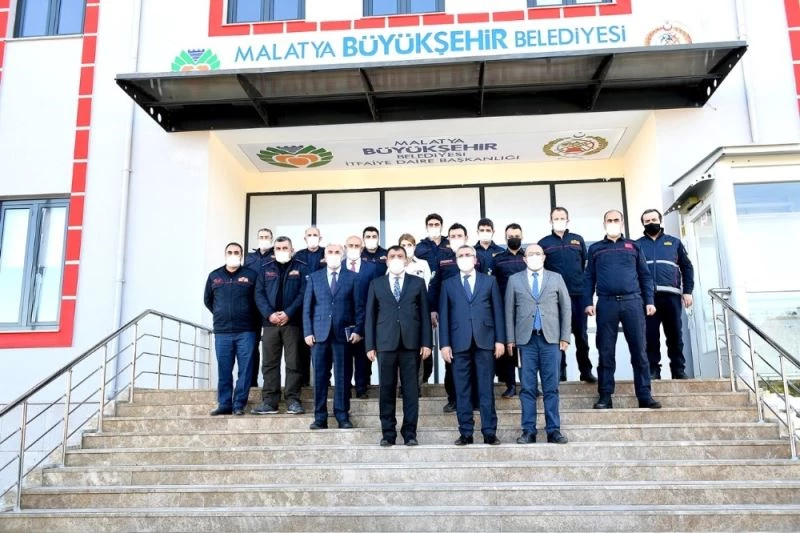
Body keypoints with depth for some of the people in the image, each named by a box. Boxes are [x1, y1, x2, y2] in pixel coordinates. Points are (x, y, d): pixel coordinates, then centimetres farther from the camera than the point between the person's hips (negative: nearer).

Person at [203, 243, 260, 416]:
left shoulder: (251, 275, 2)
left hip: (246, 331, -2)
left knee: (245, 370, -1)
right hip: (222, 332, 2)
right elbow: (207, 300, 22)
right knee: (224, 371, 5)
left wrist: (251, 319, 6)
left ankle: (239, 405, 7)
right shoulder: (214, 276, 10)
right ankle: (224, 404, 13)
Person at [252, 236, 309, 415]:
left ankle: (293, 400, 3)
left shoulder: (301, 268, 6)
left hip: (293, 322, -3)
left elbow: (304, 293, -4)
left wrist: (288, 313, -14)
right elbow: (259, 293, 6)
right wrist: (269, 314, -9)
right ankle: (269, 401, 6)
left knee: (293, 363, -1)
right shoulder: (266, 269, 14)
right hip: (270, 322, 3)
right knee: (269, 363, 3)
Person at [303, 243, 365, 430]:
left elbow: (359, 306, 4)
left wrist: (358, 330, -6)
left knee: (343, 376, 1)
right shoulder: (314, 277, 11)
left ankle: (342, 416, 9)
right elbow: (307, 307, 8)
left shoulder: (352, 277, 8)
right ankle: (320, 417, 9)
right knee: (320, 376, 2)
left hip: (343, 333, -1)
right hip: (320, 333, 1)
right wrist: (308, 332, -1)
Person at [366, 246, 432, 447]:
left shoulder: (417, 282, 10)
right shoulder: (376, 284, 11)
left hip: (410, 343, 0)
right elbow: (370, 315, 8)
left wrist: (426, 343, -1)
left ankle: (409, 432, 7)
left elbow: (424, 314, 7)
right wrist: (370, 345, 1)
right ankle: (388, 433, 10)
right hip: (385, 343, 0)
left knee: (410, 388, 1)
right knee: (387, 389, 2)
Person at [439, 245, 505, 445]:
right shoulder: (448, 284, 12)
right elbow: (444, 315, 6)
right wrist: (445, 344, -2)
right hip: (459, 343, 1)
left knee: (486, 389, 1)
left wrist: (500, 339, -1)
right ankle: (466, 432, 8)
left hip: (485, 341, 0)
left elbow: (497, 311, 7)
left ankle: (489, 432, 5)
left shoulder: (489, 281, 12)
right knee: (462, 390, 2)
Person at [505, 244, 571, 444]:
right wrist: (510, 339, 1)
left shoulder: (556, 278, 12)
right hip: (526, 339, 0)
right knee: (527, 387, 0)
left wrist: (565, 337, 3)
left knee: (551, 387, 1)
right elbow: (509, 311, 8)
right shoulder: (514, 280, 10)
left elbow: (566, 307, 10)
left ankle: (553, 430, 7)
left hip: (551, 338, 0)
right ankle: (528, 431, 5)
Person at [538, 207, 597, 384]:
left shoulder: (578, 240, 11)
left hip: (578, 293, 1)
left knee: (581, 333, 5)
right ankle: (560, 370, 12)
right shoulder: (544, 243, 6)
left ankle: (585, 370, 13)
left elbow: (586, 266, 13)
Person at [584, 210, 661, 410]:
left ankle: (644, 396, 2)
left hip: (633, 302, 0)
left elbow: (645, 275, 13)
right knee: (606, 352, 0)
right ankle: (605, 396, 3)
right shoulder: (595, 249, 15)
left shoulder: (633, 246, 15)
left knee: (639, 350, -1)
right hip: (606, 303, 0)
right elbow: (588, 278, 11)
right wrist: (588, 303, 0)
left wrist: (649, 301, 3)